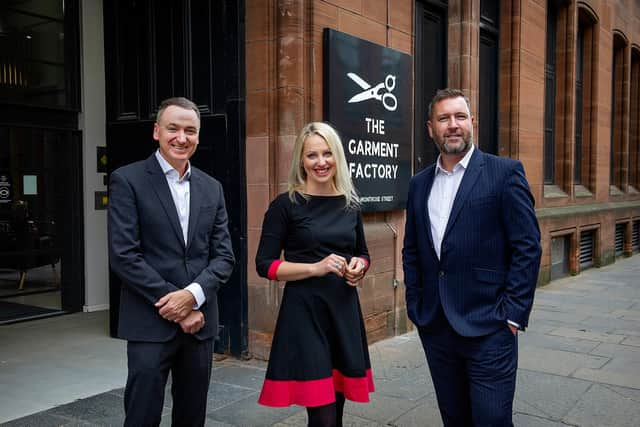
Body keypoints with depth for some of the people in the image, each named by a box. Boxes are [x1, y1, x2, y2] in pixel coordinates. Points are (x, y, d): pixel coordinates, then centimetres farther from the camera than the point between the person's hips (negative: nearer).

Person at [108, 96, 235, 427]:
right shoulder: (127, 180, -5)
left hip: (200, 320, 5)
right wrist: (175, 305, -13)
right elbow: (123, 255, -12)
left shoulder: (211, 188, 9)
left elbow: (224, 255, 6)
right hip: (151, 322, -4)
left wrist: (192, 294, -12)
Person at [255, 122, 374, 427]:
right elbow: (264, 265, -7)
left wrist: (359, 266, -4)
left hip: (344, 310, 5)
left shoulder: (350, 204, 8)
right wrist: (316, 267, -18)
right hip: (304, 312, -5)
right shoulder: (286, 205, -6)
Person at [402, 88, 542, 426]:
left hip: (488, 327, -4)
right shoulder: (419, 184, 10)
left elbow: (527, 247, -8)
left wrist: (512, 315, -12)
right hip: (435, 328, 5)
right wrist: (415, 307, 7)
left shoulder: (505, 172, -5)